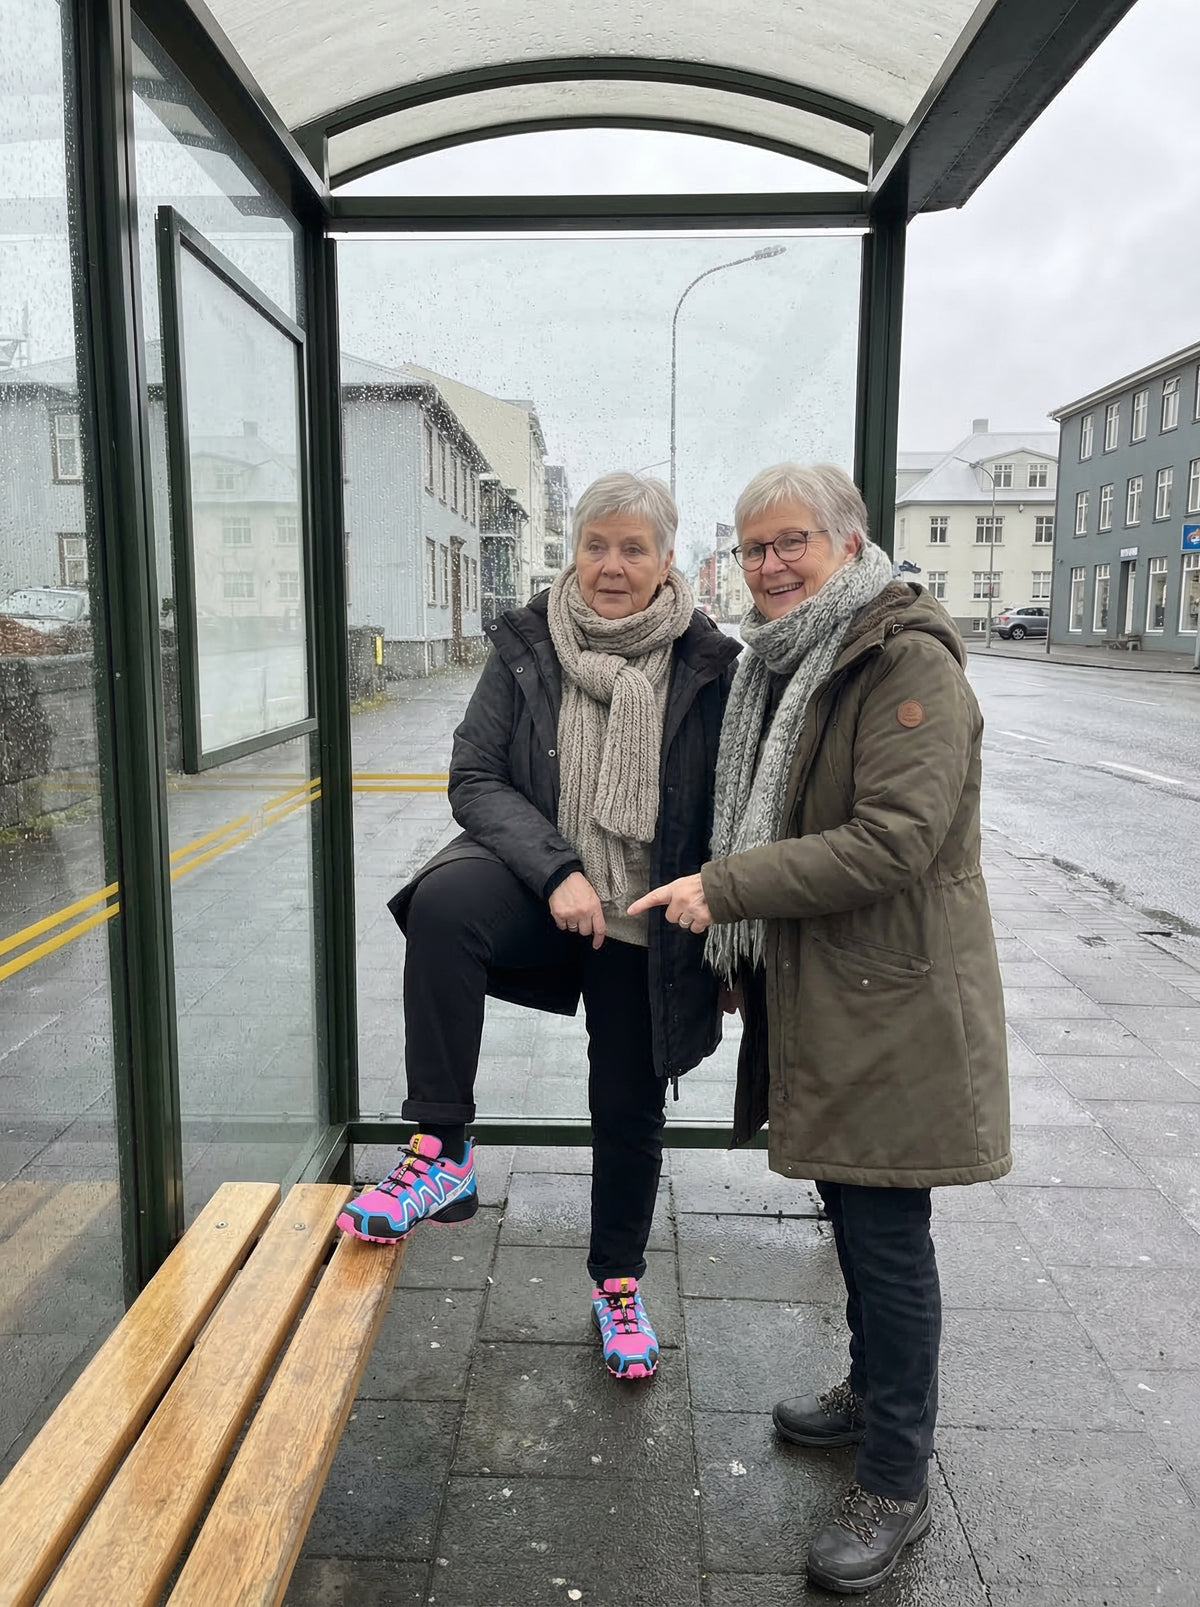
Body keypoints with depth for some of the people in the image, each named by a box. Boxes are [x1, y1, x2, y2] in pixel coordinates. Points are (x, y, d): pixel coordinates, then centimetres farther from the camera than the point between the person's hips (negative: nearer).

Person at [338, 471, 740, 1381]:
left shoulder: (708, 665, -6)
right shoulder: (527, 646, -4)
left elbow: (728, 816, 1)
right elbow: (475, 777, -7)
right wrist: (556, 870, -21)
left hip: (645, 920, 1)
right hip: (539, 883, 0)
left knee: (629, 1110, 12)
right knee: (443, 903, -34)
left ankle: (618, 1281, 38)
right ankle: (442, 1153, -23)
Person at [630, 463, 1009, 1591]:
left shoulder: (909, 662, -16)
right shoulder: (782, 663, 12)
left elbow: (893, 840, -25)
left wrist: (725, 888, -23)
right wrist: (739, 949, 18)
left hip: (891, 1000, -8)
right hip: (813, 994, 8)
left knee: (887, 1233, 2)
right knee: (851, 1210, 21)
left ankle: (896, 1485, 20)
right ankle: (872, 1392, 42)